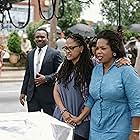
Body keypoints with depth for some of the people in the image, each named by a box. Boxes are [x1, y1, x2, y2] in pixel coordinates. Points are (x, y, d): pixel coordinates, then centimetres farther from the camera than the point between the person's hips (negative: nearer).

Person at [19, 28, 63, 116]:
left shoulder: (54, 53, -4)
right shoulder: (30, 54, 13)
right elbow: (27, 74, 16)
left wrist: (46, 78, -19)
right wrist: (23, 92, 13)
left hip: (48, 95, -5)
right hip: (32, 94, 5)